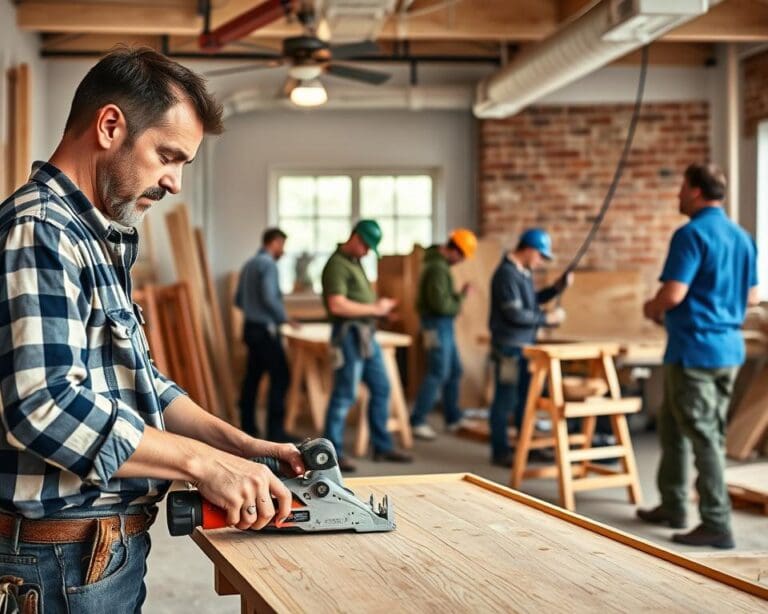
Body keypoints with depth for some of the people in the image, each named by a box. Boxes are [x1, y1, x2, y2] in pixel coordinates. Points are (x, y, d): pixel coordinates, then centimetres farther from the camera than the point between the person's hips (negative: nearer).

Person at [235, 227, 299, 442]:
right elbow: (270, 298, -22)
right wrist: (286, 319, -11)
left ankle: (248, 426, 15)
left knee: (252, 376, 12)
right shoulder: (268, 265, -13)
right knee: (280, 376, -7)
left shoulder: (249, 265, 14)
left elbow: (238, 299, 19)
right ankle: (275, 430, -9)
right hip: (266, 329, -9)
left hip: (251, 327, 9)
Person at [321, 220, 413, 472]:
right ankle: (333, 452, 4)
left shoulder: (355, 262, 16)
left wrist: (379, 307, 8)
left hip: (366, 334, 10)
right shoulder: (337, 265, -14)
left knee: (381, 388, 13)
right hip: (349, 334, -10)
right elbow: (337, 305, -24)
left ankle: (382, 446, 22)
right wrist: (374, 309, -16)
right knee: (344, 395, -4)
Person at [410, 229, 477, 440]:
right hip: (437, 324, -10)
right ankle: (417, 422, -3)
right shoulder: (438, 268, -22)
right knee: (438, 374, -7)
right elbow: (441, 304, -25)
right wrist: (460, 299, -9)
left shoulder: (436, 260, 10)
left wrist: (458, 295, 5)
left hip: (443, 324, 10)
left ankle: (453, 419, 24)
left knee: (454, 371, 15)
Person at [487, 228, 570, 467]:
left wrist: (556, 289, 9)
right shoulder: (507, 273, -19)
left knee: (526, 398, 16)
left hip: (526, 346, 10)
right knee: (506, 400, -3)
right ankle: (500, 452, 4)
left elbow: (531, 300, 22)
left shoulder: (523, 272, 11)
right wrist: (547, 318, -16)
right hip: (509, 347, -10)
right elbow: (515, 314, -24)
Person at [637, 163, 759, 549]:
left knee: (703, 437, -3)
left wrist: (652, 308, -2)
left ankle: (717, 525, 0)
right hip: (729, 349, 9)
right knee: (673, 427, 19)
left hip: (694, 350, -9)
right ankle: (672, 506, 28)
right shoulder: (742, 237, 11)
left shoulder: (691, 234, -15)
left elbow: (673, 293, -21)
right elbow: (752, 296, 17)